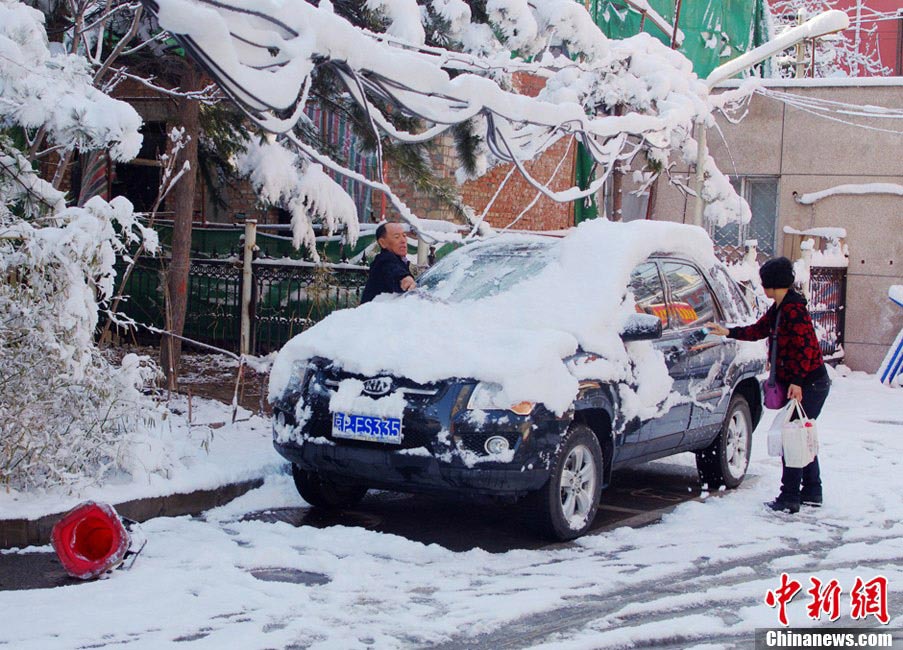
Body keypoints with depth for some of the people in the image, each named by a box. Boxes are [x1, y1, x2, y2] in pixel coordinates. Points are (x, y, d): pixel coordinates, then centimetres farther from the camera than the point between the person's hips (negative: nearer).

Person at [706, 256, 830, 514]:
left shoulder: (794, 309, -19)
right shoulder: (779, 309, 12)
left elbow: (805, 347, -23)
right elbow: (759, 330, 26)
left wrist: (797, 382, -25)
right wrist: (727, 332, 24)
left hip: (809, 384, -10)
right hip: (803, 384, 10)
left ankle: (789, 498, -5)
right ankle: (812, 492, 24)